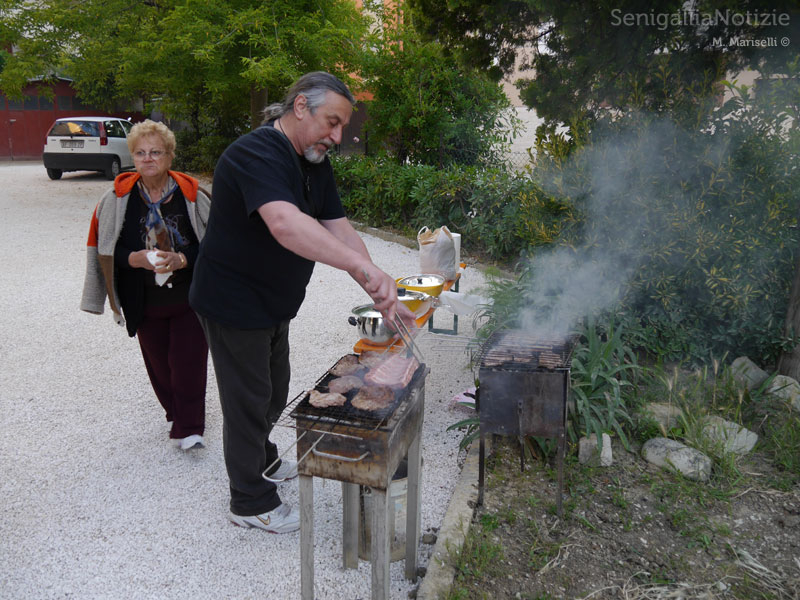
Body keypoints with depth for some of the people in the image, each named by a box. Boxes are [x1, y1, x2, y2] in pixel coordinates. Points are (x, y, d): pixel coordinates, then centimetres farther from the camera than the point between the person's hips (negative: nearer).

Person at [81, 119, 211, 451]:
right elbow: (104, 248, 3)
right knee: (159, 364, 13)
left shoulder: (191, 194, -7)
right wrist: (134, 258, -16)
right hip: (145, 304, 3)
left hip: (189, 298, -2)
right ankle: (176, 414, 36)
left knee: (188, 362, -4)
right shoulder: (118, 198, -1)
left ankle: (188, 429, 7)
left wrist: (181, 259, -20)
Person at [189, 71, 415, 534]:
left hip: (274, 304, 9)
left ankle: (263, 460, 50)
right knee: (248, 401, 6)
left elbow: (340, 229, -3)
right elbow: (284, 223, -45)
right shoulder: (255, 154, -26)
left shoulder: (316, 163, 3)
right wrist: (364, 268, -53)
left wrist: (381, 294, -14)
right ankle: (250, 502, 26)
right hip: (233, 302, -9)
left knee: (274, 394, 24)